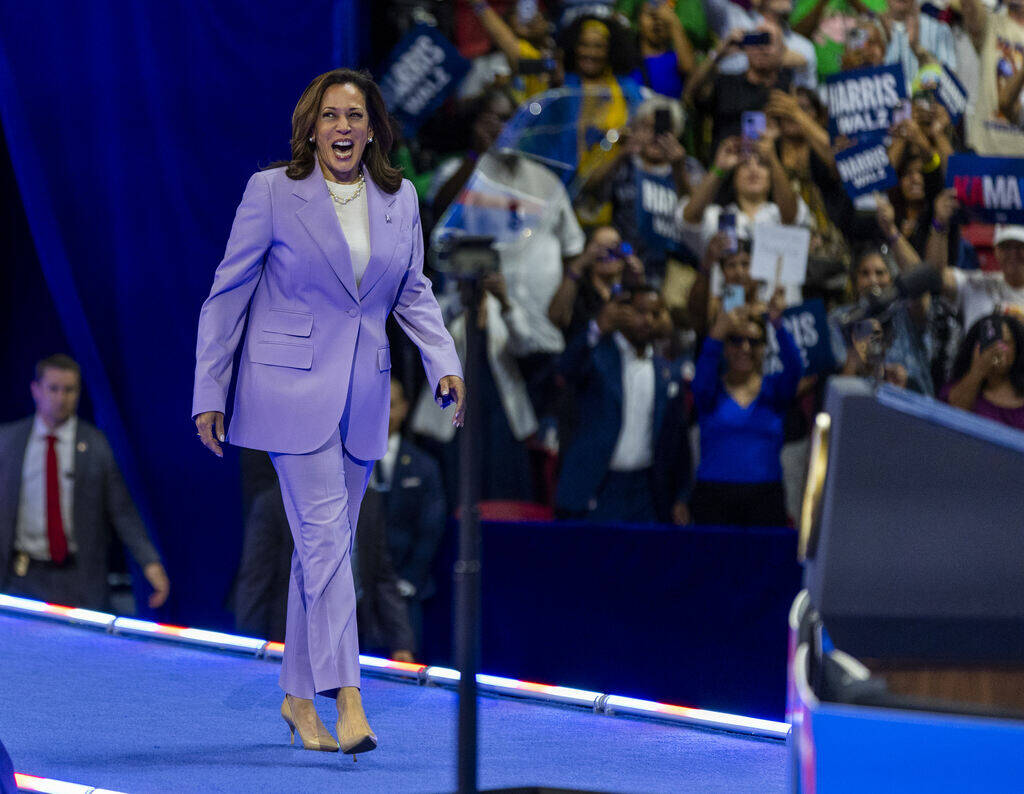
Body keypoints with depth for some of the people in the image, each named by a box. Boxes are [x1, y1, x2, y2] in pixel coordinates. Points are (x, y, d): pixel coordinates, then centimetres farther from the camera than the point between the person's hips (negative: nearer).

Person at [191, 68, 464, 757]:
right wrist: (209, 392, -2)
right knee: (325, 536, -14)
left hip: (363, 391, 5)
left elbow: (414, 292, 15)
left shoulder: (400, 199, 7)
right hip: (292, 386, -5)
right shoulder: (272, 191, -5)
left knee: (326, 545, 10)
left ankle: (300, 695, 20)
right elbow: (228, 293, -1)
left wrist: (446, 364, -1)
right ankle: (347, 699, -19)